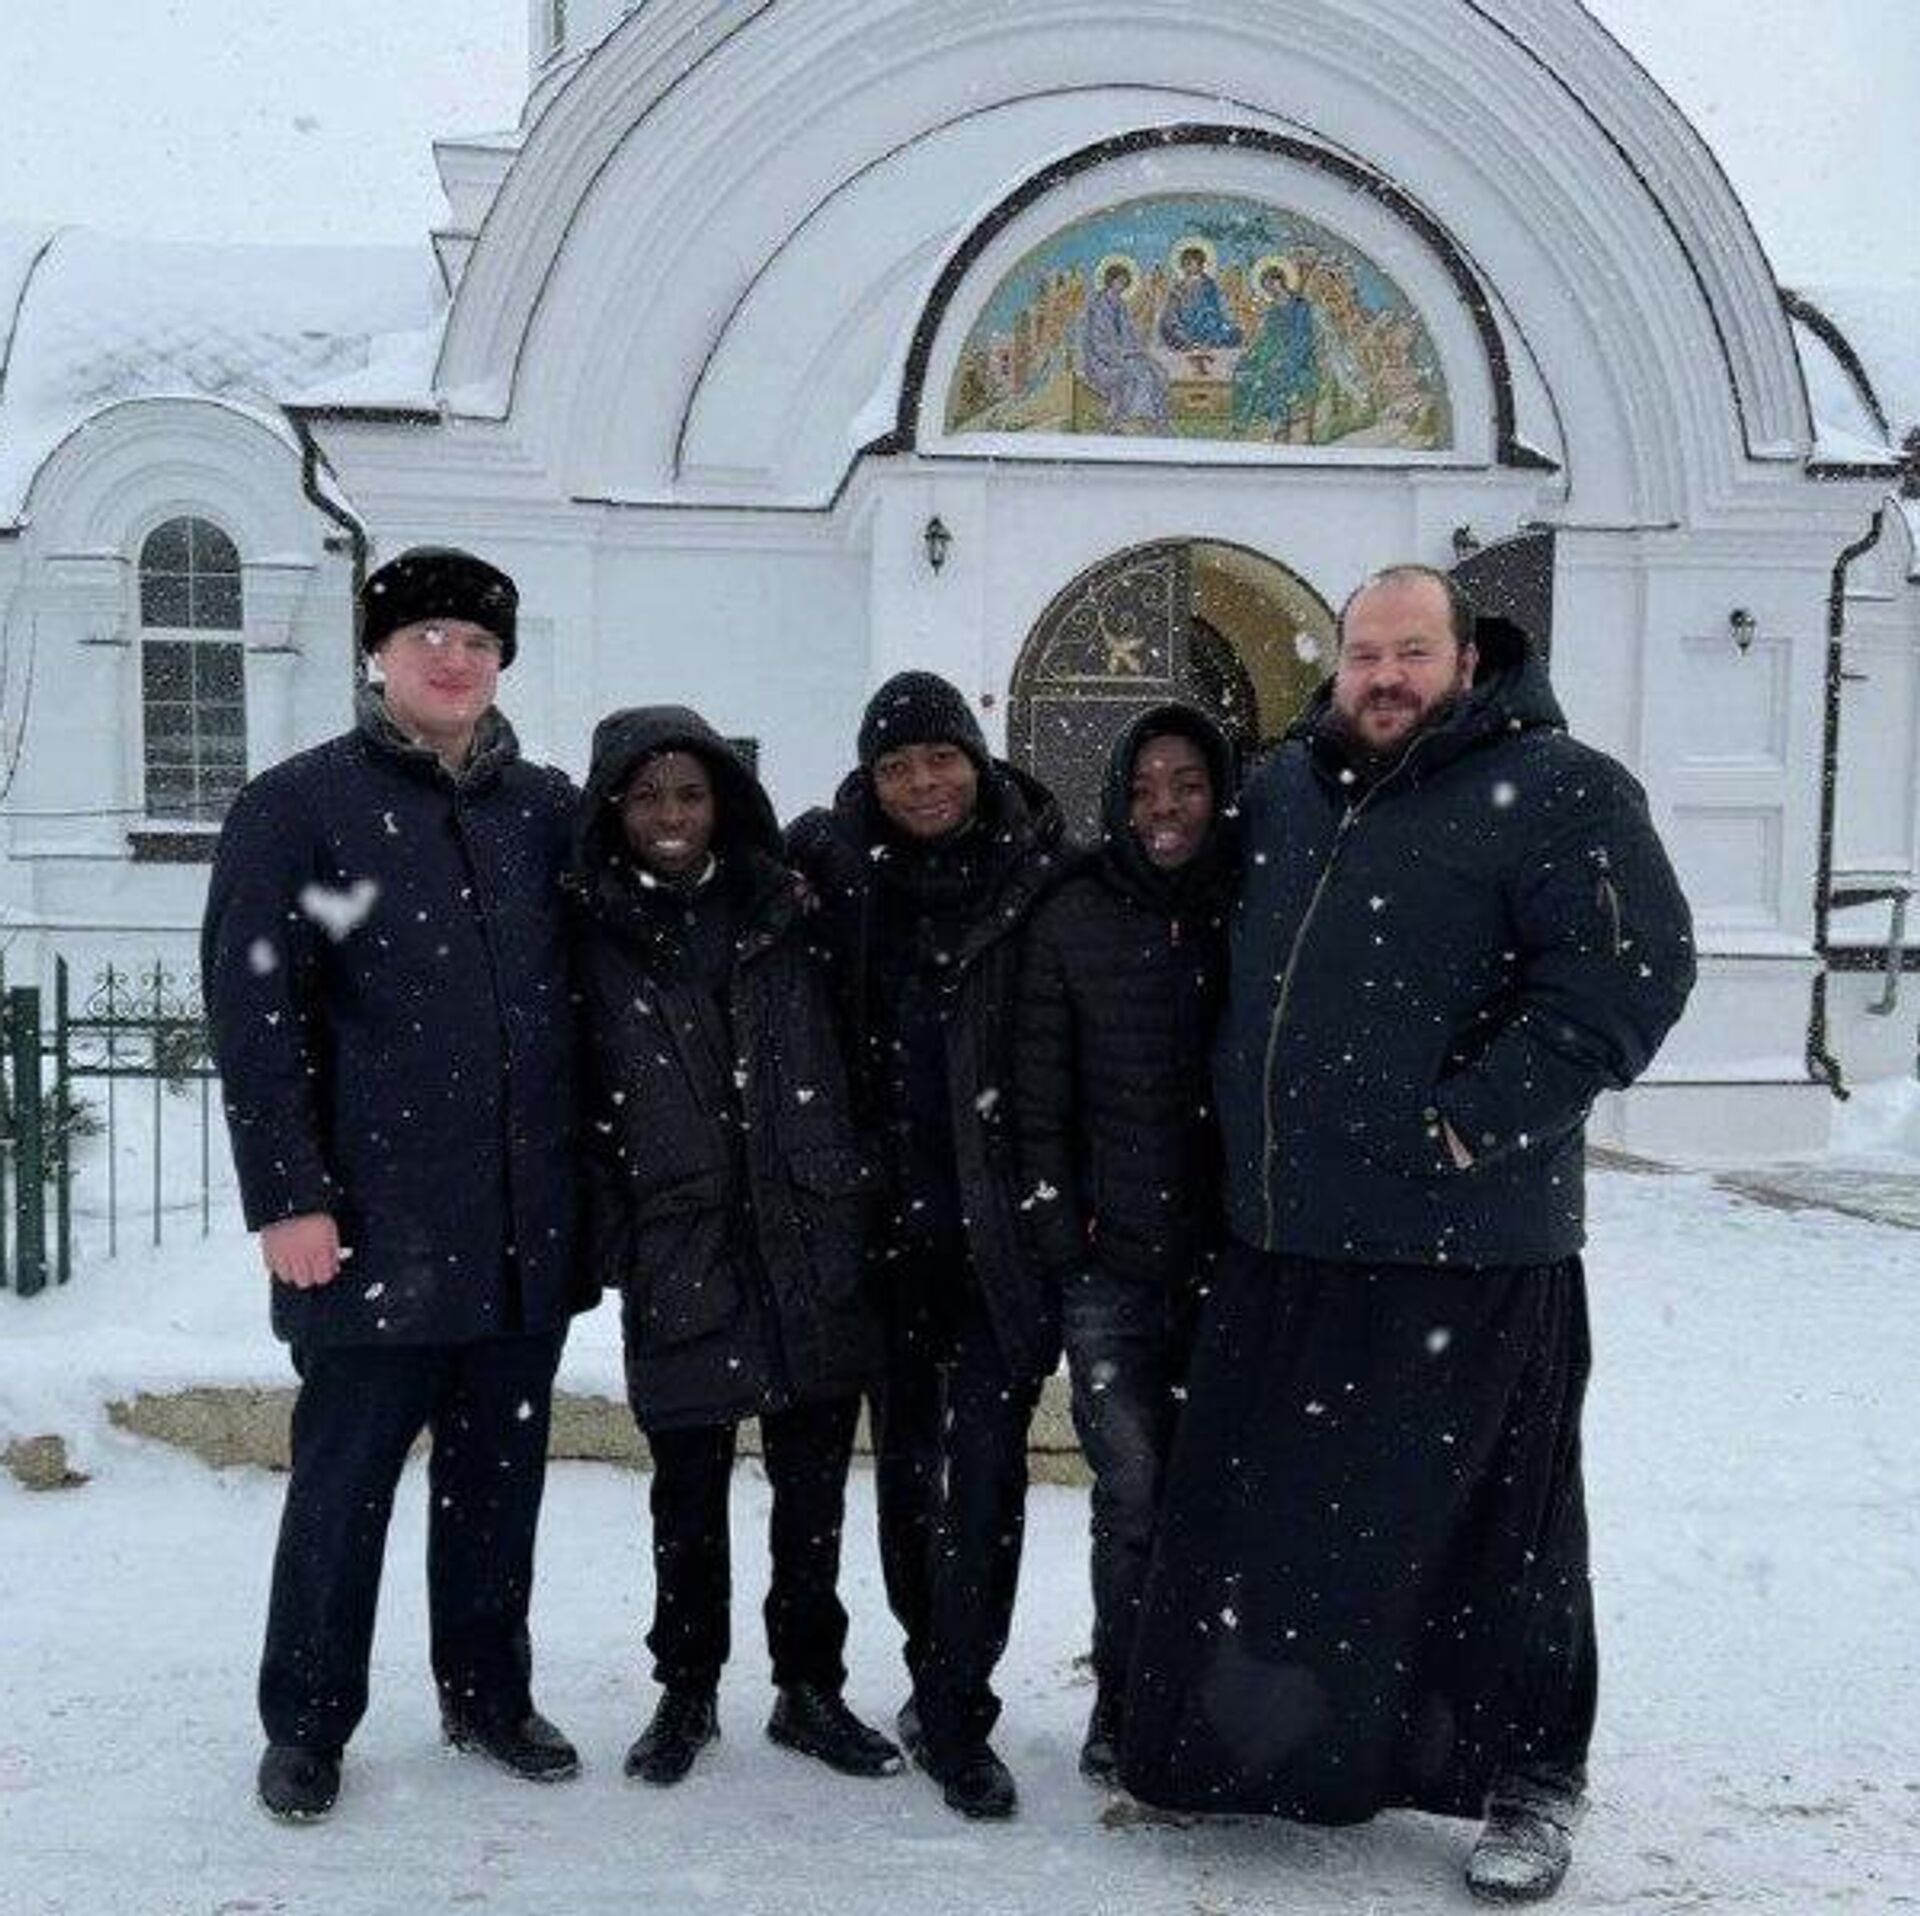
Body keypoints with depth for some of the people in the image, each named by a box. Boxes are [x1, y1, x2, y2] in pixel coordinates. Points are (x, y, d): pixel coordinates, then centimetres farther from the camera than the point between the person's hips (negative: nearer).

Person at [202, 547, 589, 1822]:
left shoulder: (549, 810, 11)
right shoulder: (299, 806, -2)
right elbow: (255, 1013, -7)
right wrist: (287, 1193, -12)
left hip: (527, 1222, 4)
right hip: (377, 1223, -4)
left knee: (501, 1473, 14)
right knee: (346, 1478, 6)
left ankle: (490, 1695, 30)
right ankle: (308, 1726, 23)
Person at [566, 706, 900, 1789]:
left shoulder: (786, 912, 8)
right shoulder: (593, 937, 2)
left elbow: (848, 1062, 12)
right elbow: (584, 1107, 2)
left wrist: (857, 1195, 6)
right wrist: (609, 1245, -3)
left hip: (813, 1247, 2)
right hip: (681, 1258, -2)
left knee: (815, 1483, 10)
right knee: (690, 1486, 9)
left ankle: (812, 1689, 26)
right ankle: (687, 1694, 27)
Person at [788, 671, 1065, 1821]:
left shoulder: (1037, 872, -5)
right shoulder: (835, 864, 2)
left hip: (1001, 1218, -3)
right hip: (888, 1217, 3)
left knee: (988, 1461, -4)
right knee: (906, 1451, 14)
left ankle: (956, 1714, 6)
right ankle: (937, 1677, 30)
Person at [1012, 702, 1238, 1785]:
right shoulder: (1074, 920, 4)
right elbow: (1039, 1093, 5)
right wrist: (1059, 1228, 0)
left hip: (1230, 1254, 1)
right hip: (1110, 1260, -1)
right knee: (1133, 1490, -2)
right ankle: (1125, 1706, 15)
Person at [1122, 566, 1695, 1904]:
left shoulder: (1555, 792, -8)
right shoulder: (1282, 789, 12)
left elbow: (1629, 974, -17)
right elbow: (1242, 974, 28)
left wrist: (1473, 1122, -20)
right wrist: (1239, 1136, 17)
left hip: (1466, 1252, -6)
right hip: (1279, 1242, 6)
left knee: (1489, 1525, 7)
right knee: (1257, 1507, 15)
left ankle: (1531, 1783, 27)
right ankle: (1263, 1748, 35)